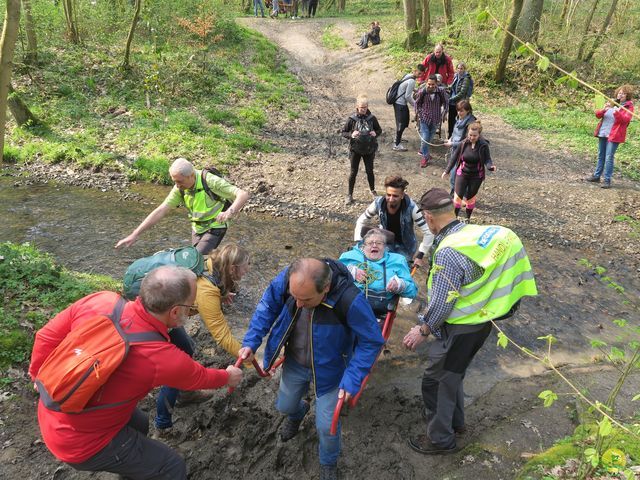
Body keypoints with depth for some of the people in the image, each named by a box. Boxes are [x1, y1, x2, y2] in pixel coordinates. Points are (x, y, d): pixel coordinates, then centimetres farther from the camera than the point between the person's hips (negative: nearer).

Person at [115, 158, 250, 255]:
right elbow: (160, 211, -13)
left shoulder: (210, 181, -28)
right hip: (197, 227, 6)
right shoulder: (180, 188, -11)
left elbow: (243, 195, -35)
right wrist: (135, 234, -20)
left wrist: (230, 212, -55)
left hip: (214, 227, -6)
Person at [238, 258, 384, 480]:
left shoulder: (350, 301, -40)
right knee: (285, 406, 25)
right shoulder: (286, 279, -29)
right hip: (294, 362, 4)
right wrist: (251, 341, -16)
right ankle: (297, 413, 65)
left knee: (326, 426, 5)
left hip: (328, 369, -3)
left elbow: (371, 341, -24)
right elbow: (268, 306, -9)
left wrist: (352, 380, -29)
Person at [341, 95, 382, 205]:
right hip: (355, 150, -1)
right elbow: (343, 132, -4)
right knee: (353, 172, 5)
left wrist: (375, 133, -15)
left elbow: (379, 130, 7)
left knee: (370, 171, 13)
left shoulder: (372, 118, -6)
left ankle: (372, 190, 36)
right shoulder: (352, 119, -11)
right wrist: (351, 135, -23)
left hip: (369, 149, 1)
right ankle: (350, 195, 17)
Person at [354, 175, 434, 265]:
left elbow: (428, 232, -23)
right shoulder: (378, 203, -22)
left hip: (404, 248, -2)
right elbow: (361, 221, -7)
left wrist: (420, 255, -23)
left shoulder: (411, 207, -29)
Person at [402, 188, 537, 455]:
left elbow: (441, 303, -23)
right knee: (453, 375, 27)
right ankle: (454, 421, 46)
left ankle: (440, 439, 27)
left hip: (459, 330, -8)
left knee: (436, 381, 10)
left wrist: (423, 331, -7)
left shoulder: (448, 251, -29)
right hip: (481, 321, 9)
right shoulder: (476, 232, -3)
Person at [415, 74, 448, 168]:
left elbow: (445, 102, 4)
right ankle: (425, 157, 10)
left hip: (435, 119, 2)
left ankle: (422, 150, 41)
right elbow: (417, 103, 2)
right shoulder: (422, 91, -16)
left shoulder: (441, 91, -15)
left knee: (430, 137, 15)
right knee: (424, 138, -6)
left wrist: (442, 113, 3)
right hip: (424, 118, -2)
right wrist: (419, 114, 0)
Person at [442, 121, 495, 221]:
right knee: (458, 197, -1)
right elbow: (454, 157, 0)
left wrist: (491, 167, -34)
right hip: (462, 174, 1)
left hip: (476, 176, -1)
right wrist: (447, 170, 5)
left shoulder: (483, 145, -16)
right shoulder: (463, 144, -11)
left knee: (470, 198, 12)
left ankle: (467, 219, 32)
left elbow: (487, 160, -11)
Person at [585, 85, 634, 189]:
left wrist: (617, 112, -33)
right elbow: (597, 114, 5)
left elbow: (625, 120, -18)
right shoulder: (611, 103, 12)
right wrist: (604, 109, -16)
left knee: (609, 157, -11)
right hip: (603, 133, 6)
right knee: (601, 156, 13)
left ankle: (607, 180, -7)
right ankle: (596, 176, 22)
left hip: (614, 135, -6)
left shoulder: (629, 107, -2)